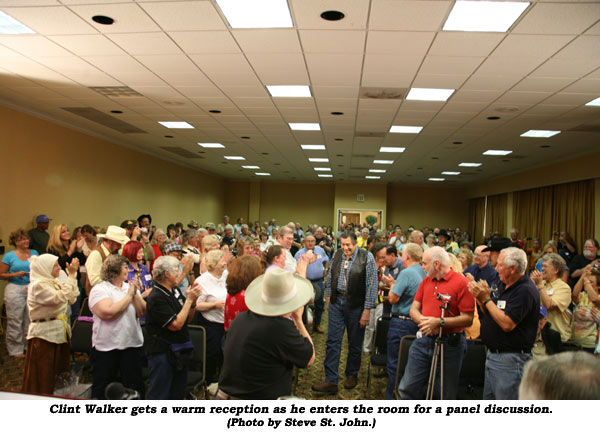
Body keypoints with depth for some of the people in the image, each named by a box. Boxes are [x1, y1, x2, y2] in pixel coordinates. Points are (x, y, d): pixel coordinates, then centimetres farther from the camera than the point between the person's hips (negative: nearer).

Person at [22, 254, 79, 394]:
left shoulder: (54, 282, 11)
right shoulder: (38, 285, -16)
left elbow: (71, 299, 7)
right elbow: (59, 298, -30)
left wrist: (73, 276, 1)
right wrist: (72, 276, -27)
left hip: (59, 333, 9)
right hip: (44, 335, -9)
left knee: (58, 374, 16)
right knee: (43, 376, 3)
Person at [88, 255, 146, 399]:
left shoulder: (130, 287, 8)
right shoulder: (99, 289, -6)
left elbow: (142, 312, 1)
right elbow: (108, 313, -22)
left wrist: (135, 294, -10)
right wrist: (128, 296, -12)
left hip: (132, 343, 4)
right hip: (106, 346, -4)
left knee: (135, 386, 11)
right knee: (102, 388, 11)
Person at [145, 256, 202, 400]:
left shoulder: (175, 290, 5)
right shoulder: (156, 297, -20)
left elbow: (188, 319, 11)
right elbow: (176, 325, -23)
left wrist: (193, 301, -6)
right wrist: (189, 300, -19)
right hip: (162, 353, -8)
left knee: (178, 393, 19)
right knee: (158, 395, 4)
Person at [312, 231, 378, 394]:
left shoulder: (367, 257, -13)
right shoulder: (337, 255, 2)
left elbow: (372, 285, -12)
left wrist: (367, 310, -14)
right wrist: (329, 297, 15)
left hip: (356, 305, -3)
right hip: (337, 302, 4)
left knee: (355, 344, 12)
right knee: (332, 341, 2)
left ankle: (351, 375, 33)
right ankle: (331, 381, 8)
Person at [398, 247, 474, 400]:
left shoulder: (461, 283, -10)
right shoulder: (426, 281, 12)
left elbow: (468, 318, -16)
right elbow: (414, 309, 9)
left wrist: (440, 322, -23)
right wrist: (423, 321, -11)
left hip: (449, 344, -6)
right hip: (423, 341, 6)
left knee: (447, 395, 9)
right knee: (406, 388, 7)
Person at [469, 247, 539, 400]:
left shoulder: (525, 291, -19)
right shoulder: (503, 286, 11)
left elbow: (507, 324, -26)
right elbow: (489, 315, 15)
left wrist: (486, 299, -18)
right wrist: (480, 297, -4)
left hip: (510, 360, -10)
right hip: (493, 354, 10)